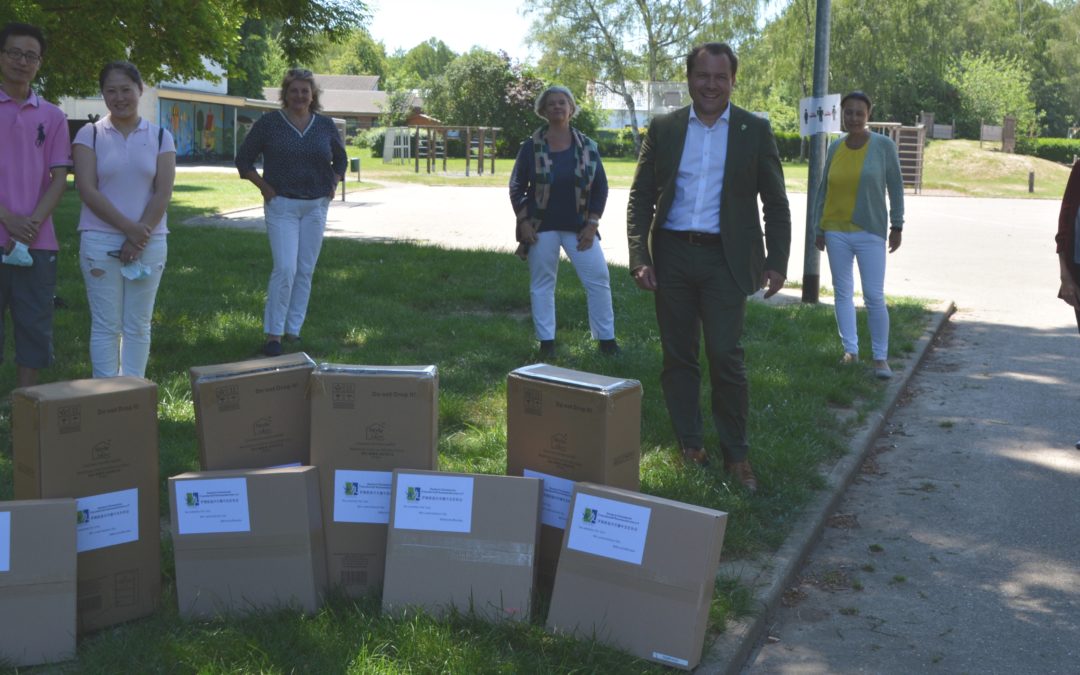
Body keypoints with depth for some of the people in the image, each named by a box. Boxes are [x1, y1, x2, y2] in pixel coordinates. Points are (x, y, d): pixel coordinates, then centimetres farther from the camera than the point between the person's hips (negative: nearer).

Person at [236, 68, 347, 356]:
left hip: (316, 206, 4)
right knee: (285, 269, -13)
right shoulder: (269, 123, -3)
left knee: (305, 271, 7)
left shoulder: (325, 125, 6)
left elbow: (340, 159, 22)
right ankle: (273, 334, -6)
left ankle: (293, 330, 18)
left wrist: (333, 186, 8)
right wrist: (265, 188, -5)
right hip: (282, 205, -4)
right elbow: (243, 159, 4)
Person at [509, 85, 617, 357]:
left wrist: (592, 224, -2)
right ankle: (546, 342, 15)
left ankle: (606, 340, 10)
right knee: (542, 283, 4)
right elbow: (517, 187, 4)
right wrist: (523, 222, -5)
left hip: (578, 227, 1)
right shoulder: (532, 146, -1)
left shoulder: (587, 146, 3)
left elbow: (600, 187, 5)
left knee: (598, 279, -2)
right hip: (541, 227, -1)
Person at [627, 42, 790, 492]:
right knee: (678, 356, 7)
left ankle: (736, 454, 7)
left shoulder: (755, 131, 4)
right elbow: (640, 198, 6)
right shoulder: (663, 130, 7)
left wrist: (776, 261, -1)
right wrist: (640, 258, -4)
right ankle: (689, 446, 19)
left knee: (726, 357, -6)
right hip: (672, 256, 2)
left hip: (725, 259, -2)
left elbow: (775, 203, 6)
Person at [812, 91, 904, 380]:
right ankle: (850, 350, 18)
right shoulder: (835, 147, 5)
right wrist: (819, 228, 10)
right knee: (842, 292, 8)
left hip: (870, 232, -3)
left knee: (874, 296, -6)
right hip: (836, 231, 4)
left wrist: (897, 226, -1)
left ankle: (880, 357, 2)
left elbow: (895, 187, 0)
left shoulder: (884, 145, -4)